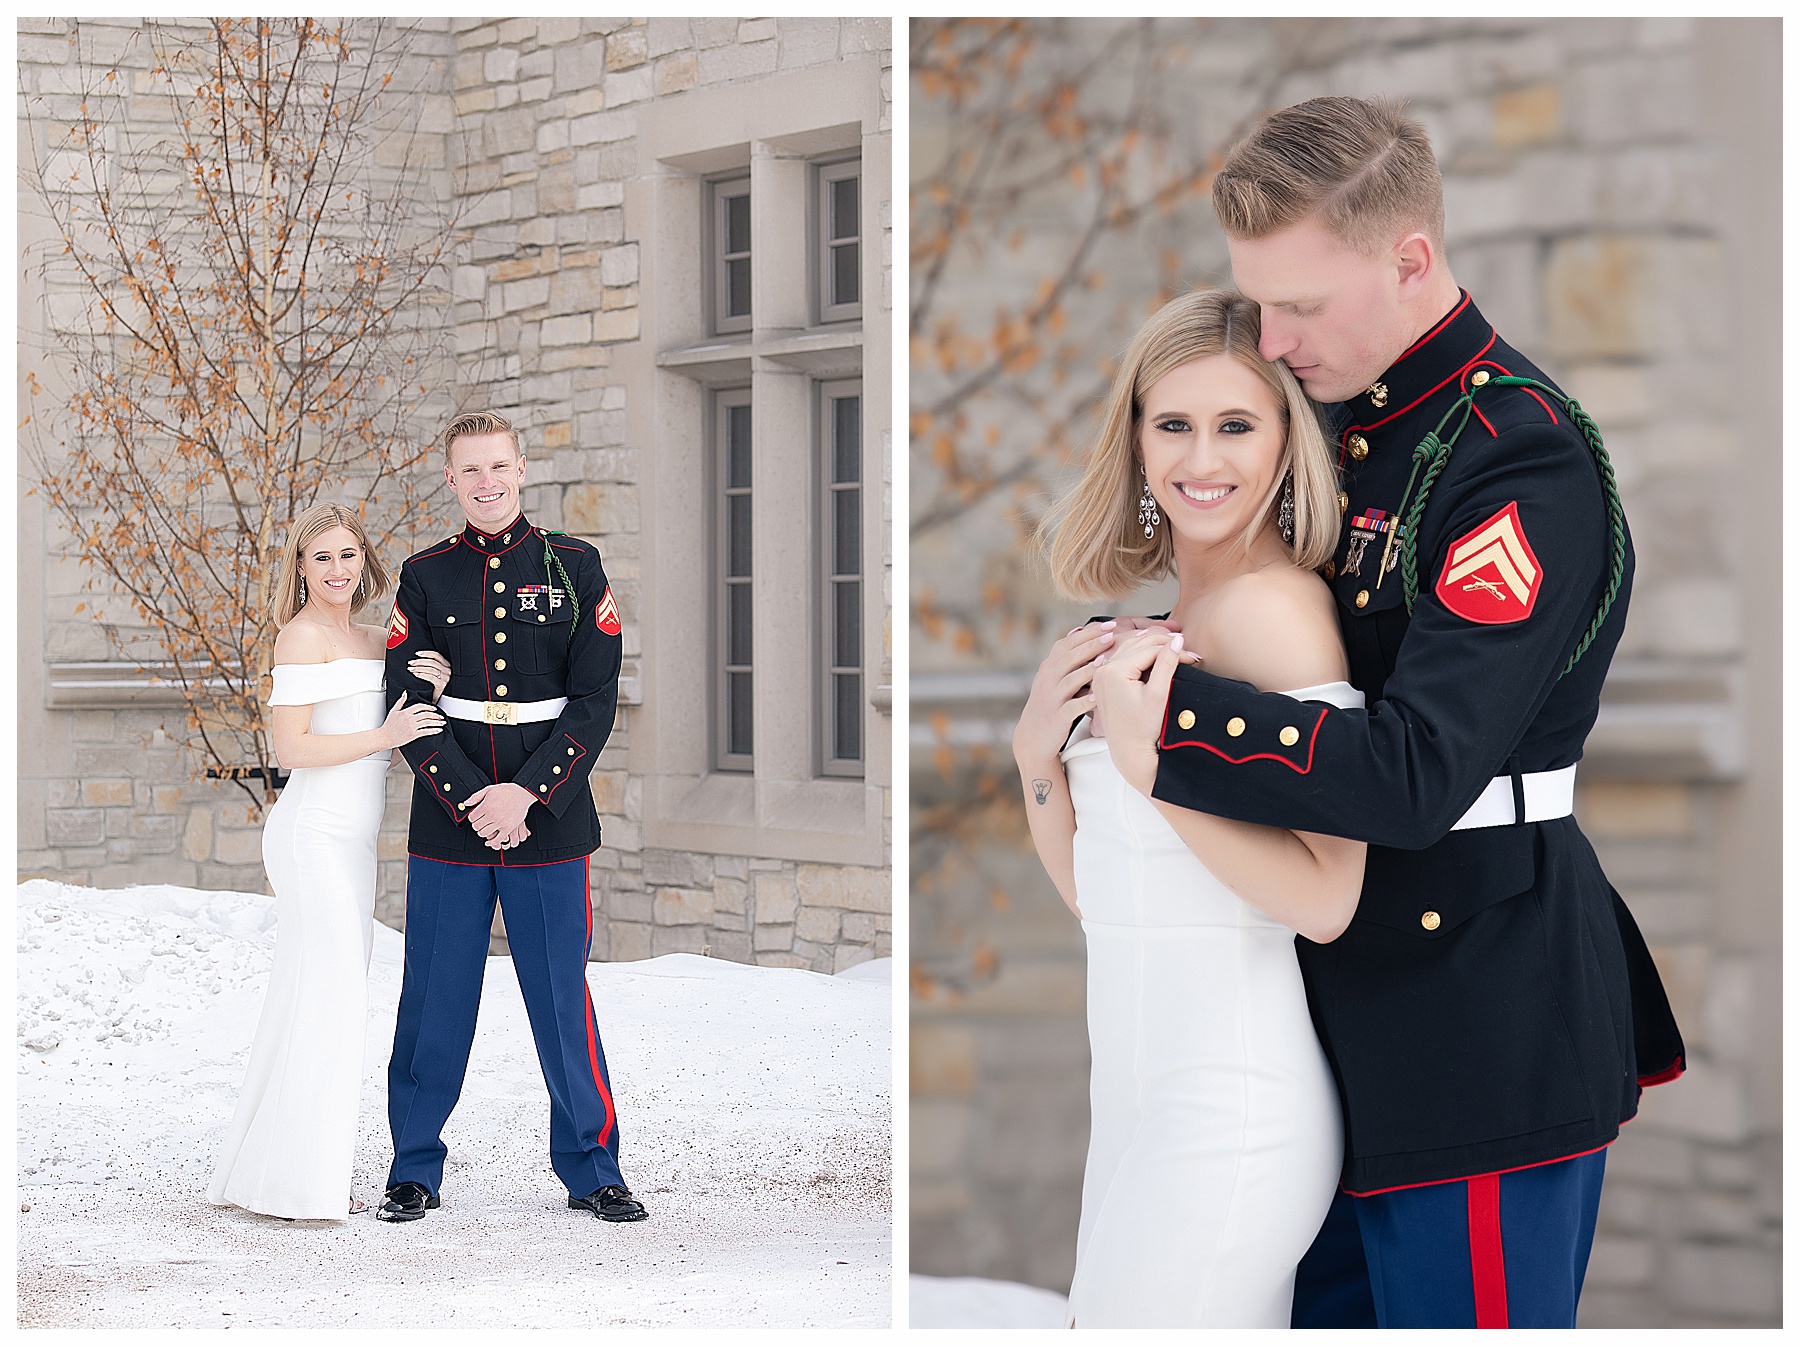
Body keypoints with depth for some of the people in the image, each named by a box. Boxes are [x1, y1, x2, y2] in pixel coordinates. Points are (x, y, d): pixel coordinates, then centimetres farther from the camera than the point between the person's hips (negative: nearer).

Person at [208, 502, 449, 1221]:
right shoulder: (303, 635, -9)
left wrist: (434, 691, -1)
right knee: (325, 997, -9)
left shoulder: (369, 639, 16)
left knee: (329, 999, 9)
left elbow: (412, 731, 18)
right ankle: (295, 1182, -5)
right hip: (315, 832, -9)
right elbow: (292, 748, -15)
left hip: (351, 838, 9)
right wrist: (385, 735, -15)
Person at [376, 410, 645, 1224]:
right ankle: (415, 1172, 16)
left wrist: (525, 792, -11)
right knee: (434, 1004, 5)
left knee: (563, 1003, 3)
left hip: (550, 824, -1)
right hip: (448, 825, 1)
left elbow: (595, 701, -1)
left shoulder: (574, 568, 3)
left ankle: (591, 1170, 15)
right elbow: (407, 706, 1)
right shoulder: (424, 577, 6)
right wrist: (472, 800, -11)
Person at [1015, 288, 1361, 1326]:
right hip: (1142, 1103, 9)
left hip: (1230, 1118, -9)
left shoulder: (1273, 600, -14)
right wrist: (1038, 751, 1)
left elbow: (1325, 899, -21)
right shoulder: (1180, 615, 14)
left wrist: (1150, 762, -26)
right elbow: (1092, 890, 17)